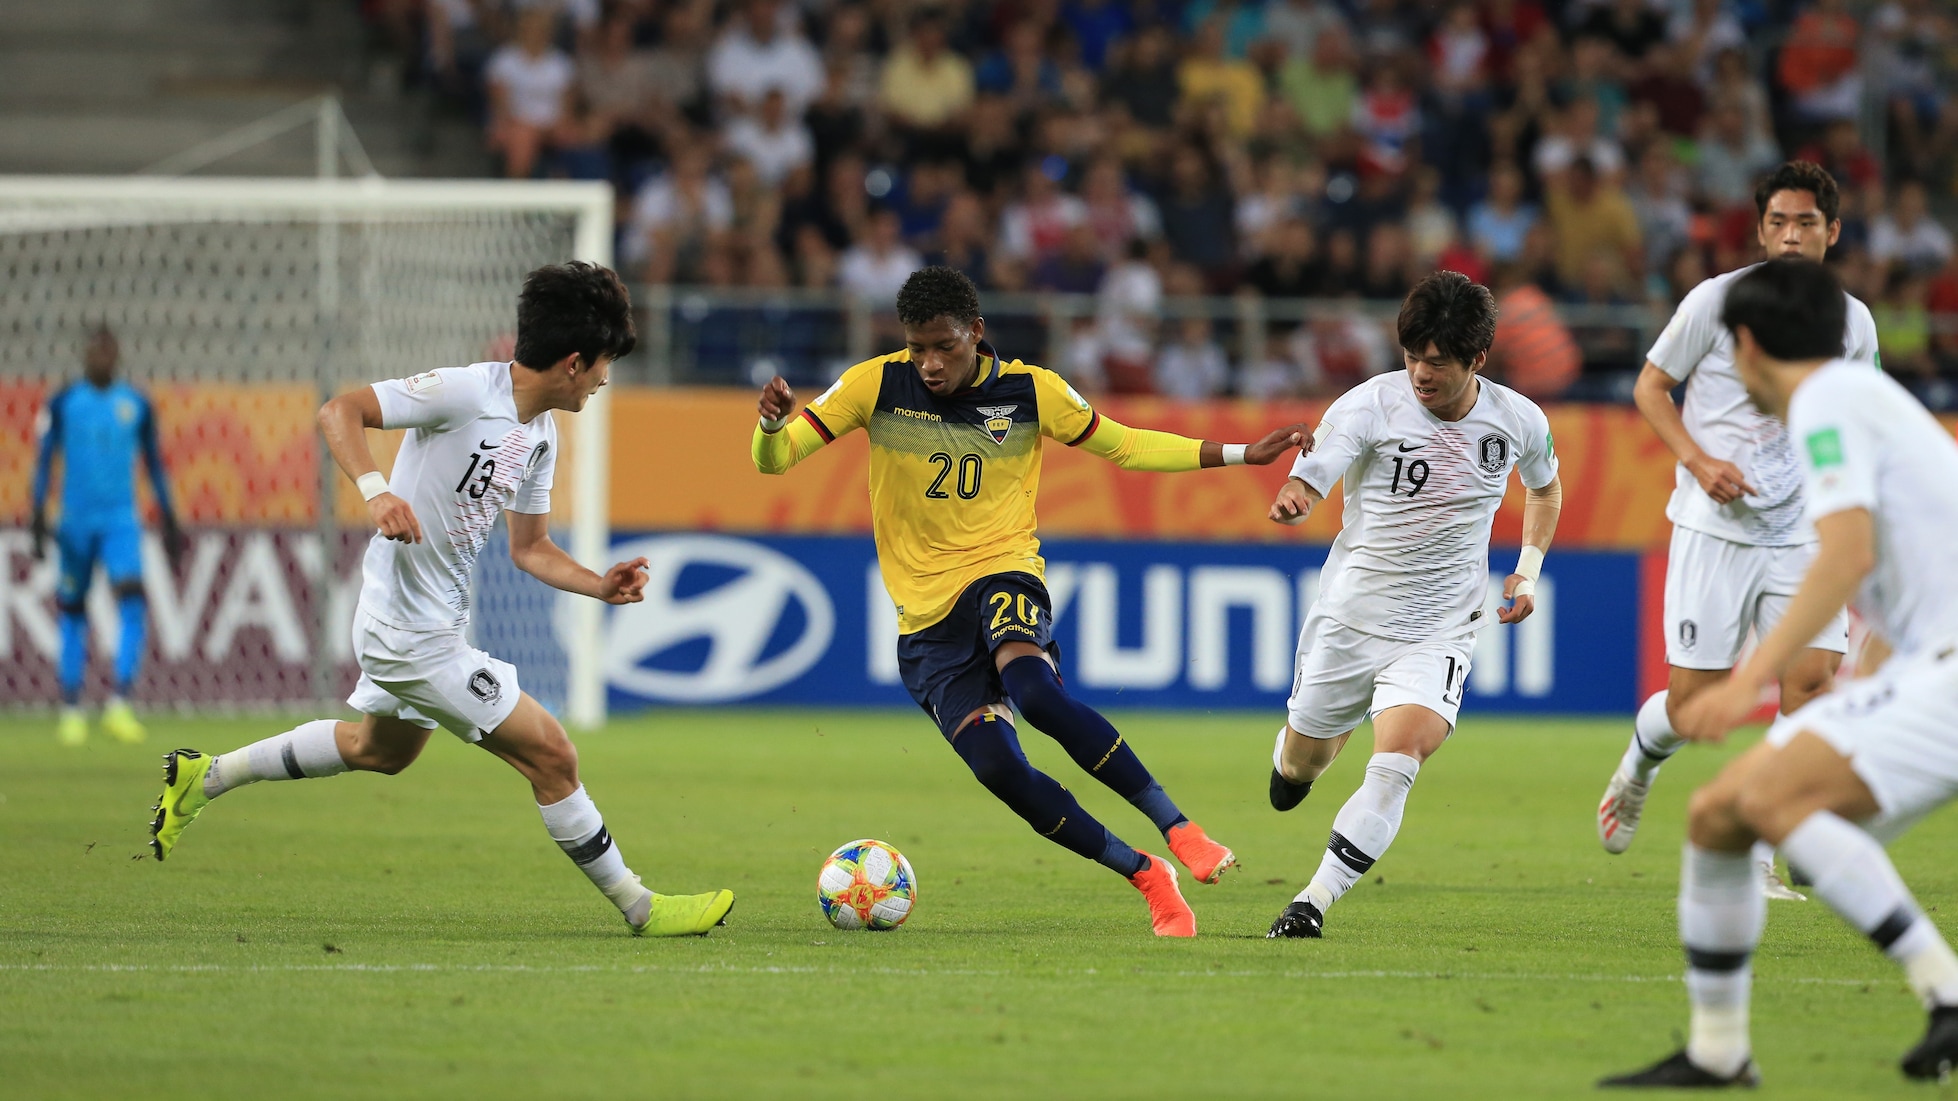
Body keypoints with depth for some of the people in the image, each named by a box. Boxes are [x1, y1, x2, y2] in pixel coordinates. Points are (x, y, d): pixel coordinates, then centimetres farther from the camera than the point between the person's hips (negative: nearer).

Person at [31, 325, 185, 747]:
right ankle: (71, 711, 13)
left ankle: (119, 706, -21)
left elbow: (154, 464, 13)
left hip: (121, 521, 0)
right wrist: (39, 518, -9)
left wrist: (169, 522, 12)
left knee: (132, 602, -18)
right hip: (76, 520, 0)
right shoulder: (63, 403, 2)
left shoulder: (137, 404, 6)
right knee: (73, 612, 5)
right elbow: (44, 460, 1)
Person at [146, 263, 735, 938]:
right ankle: (640, 908, 4)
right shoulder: (465, 392, -21)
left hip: (438, 623, 11)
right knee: (551, 756, -8)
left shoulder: (540, 438, 6)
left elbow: (531, 548, 16)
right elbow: (339, 412, -24)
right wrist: (376, 491, -40)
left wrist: (601, 586, 0)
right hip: (412, 635, -11)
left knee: (384, 749, 33)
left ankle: (202, 777, 42)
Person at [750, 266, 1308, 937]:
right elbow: (774, 459, -3)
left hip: (1003, 575, -1)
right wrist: (773, 423, -28)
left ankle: (1178, 830, -30)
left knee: (1034, 690, -35)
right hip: (926, 617, 2)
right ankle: (1145, 878, -4)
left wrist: (1243, 455, 7)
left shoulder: (1031, 391, 0)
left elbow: (1122, 446, 13)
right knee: (998, 767, -19)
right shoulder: (876, 386, -3)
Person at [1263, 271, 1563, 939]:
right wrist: (1291, 500, -52)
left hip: (1438, 632, 0)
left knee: (1398, 762, -24)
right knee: (1304, 762, 16)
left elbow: (1545, 487, 19)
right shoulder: (1370, 406, -14)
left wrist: (1528, 569, 7)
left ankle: (1315, 902, -22)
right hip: (1349, 618, 0)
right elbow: (1305, 485, -28)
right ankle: (1294, 754, 55)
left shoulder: (1518, 421, -5)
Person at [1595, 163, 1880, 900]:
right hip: (1714, 527, -3)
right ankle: (1641, 762, 36)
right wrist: (1699, 459, -13)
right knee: (1695, 702, -3)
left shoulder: (1853, 322, 5)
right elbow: (1650, 385, 2)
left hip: (1803, 532, 3)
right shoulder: (1717, 301, -6)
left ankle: (1757, 858, -6)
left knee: (1812, 675, -16)